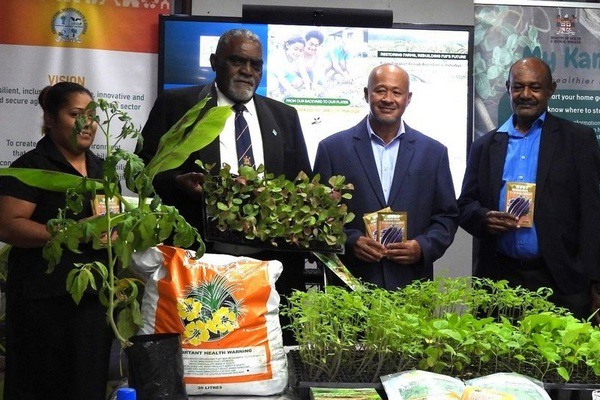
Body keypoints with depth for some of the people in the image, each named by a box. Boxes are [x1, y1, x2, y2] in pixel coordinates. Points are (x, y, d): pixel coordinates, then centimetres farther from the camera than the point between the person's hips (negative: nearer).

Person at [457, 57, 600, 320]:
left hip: (561, 284, -2)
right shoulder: (485, 146, 13)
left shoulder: (579, 139, 5)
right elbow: (465, 205, 15)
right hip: (499, 280, 2)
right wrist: (484, 218, -9)